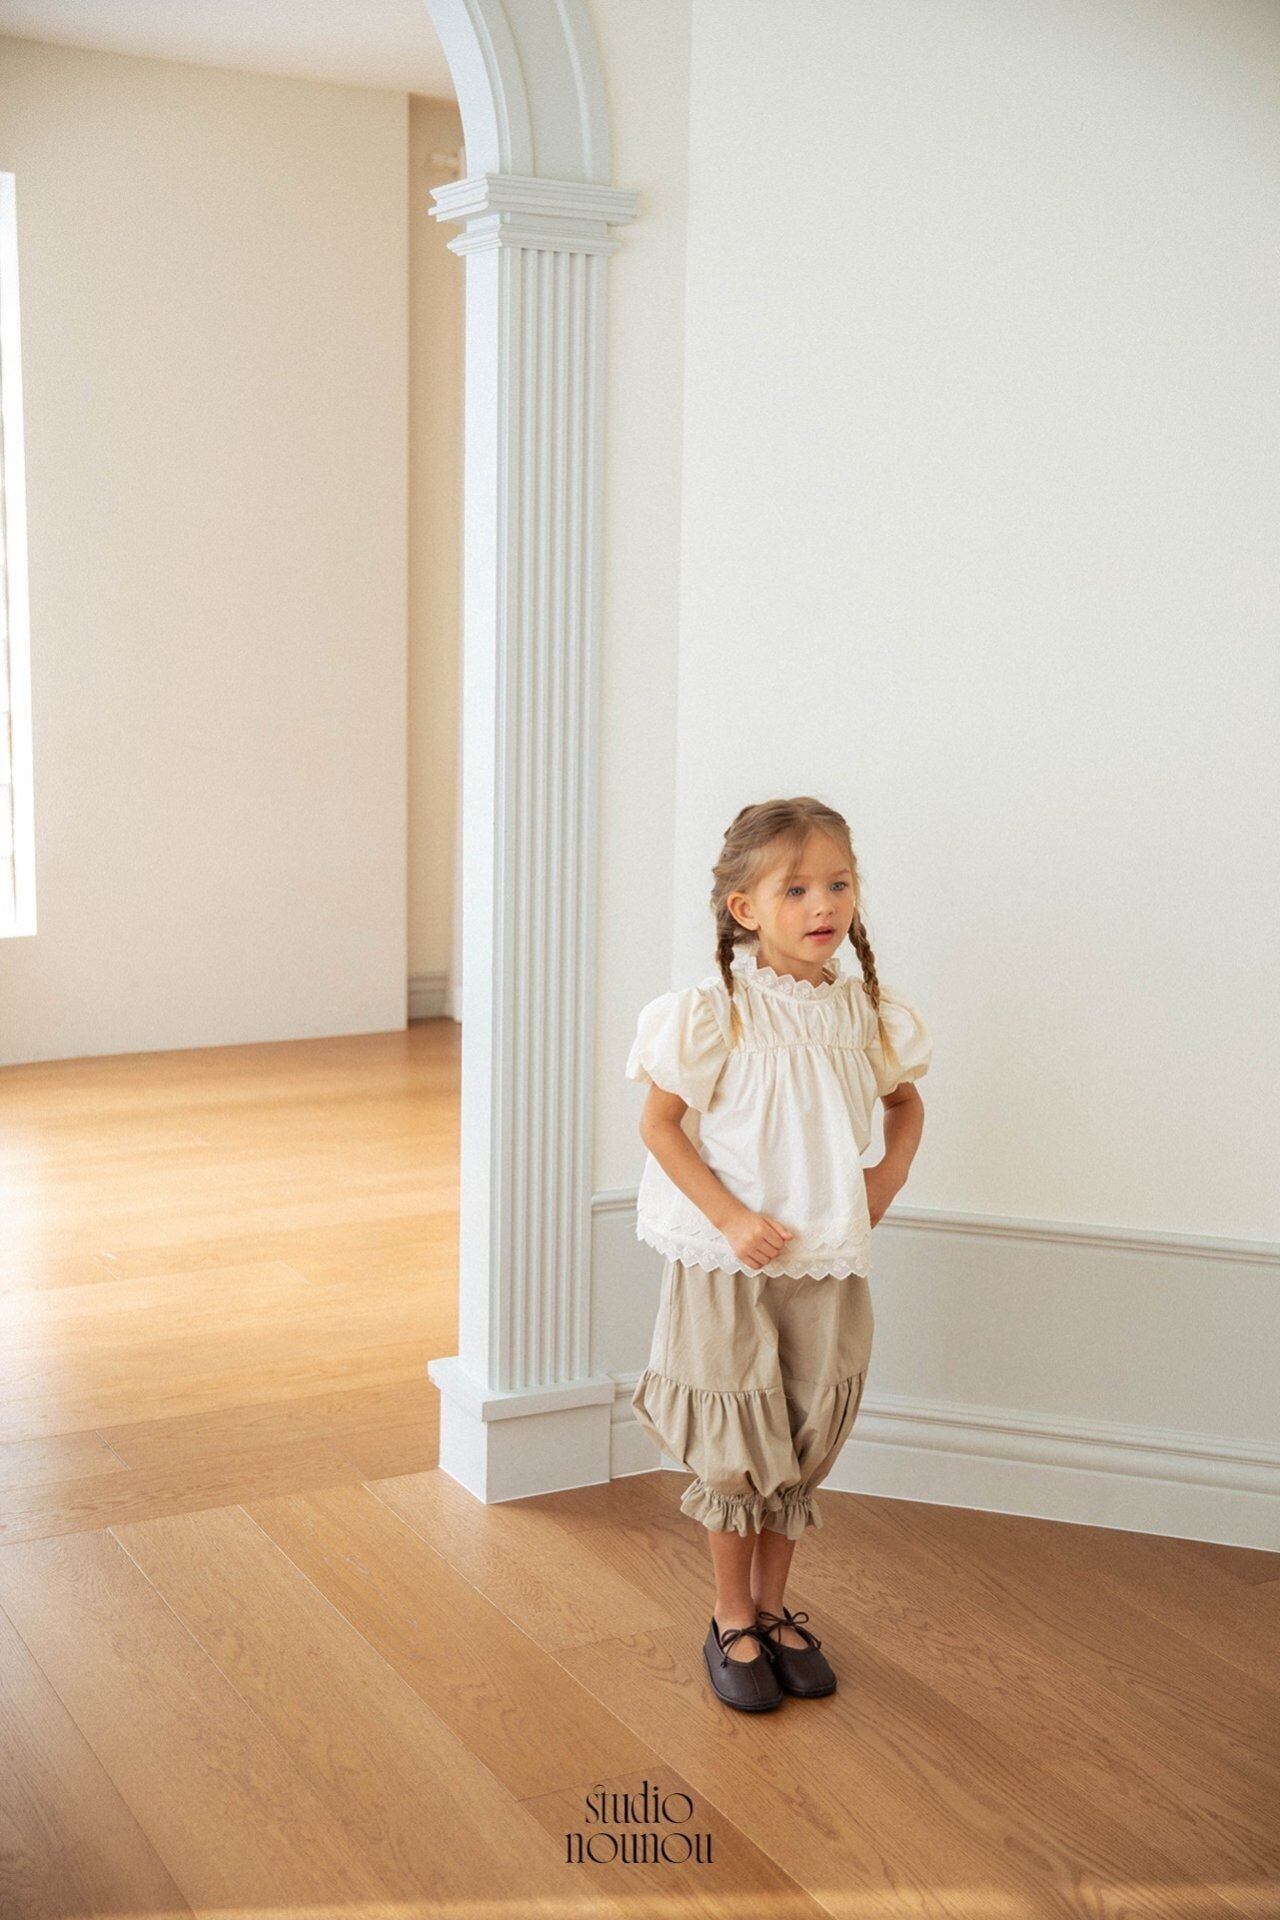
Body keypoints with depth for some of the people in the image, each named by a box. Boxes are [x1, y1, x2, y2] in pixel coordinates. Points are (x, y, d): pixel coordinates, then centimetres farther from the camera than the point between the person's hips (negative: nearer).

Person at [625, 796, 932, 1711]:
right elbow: (659, 1122, -12)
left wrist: (891, 1174, -1)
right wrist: (733, 1218, -18)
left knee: (802, 1447, 14)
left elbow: (905, 1100, 16)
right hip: (730, 1267, -4)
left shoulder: (867, 1011, -2)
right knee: (737, 1450, 7)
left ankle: (775, 1609, 33)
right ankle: (733, 1624, 26)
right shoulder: (715, 1013, -16)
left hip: (830, 1265, 4)